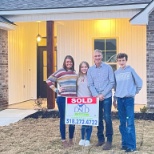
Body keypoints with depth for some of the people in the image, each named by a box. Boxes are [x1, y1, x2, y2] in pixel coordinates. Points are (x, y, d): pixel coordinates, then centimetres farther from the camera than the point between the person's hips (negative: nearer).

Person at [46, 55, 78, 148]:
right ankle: (63, 140, 14)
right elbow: (49, 80, -5)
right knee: (63, 119, 3)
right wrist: (56, 90, -9)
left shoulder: (74, 73, 13)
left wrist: (77, 96, 13)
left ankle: (71, 139, 23)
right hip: (62, 99, -5)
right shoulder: (60, 72, -4)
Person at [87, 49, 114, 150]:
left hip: (106, 97, -3)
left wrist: (103, 94, -11)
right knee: (98, 119, 9)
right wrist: (96, 95, -11)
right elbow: (90, 84, 4)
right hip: (95, 97, 3)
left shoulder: (108, 68, -1)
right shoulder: (90, 70, 7)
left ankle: (109, 140, 0)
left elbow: (112, 83, -5)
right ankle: (100, 138, 21)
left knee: (107, 118, -6)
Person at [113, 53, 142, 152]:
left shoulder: (131, 70, -2)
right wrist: (115, 99, 15)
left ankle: (131, 145, -7)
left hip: (129, 99, -4)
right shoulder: (116, 73, 10)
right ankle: (125, 143, 16)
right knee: (122, 123, 8)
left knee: (130, 123, -9)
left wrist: (134, 92, 6)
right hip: (120, 99, 4)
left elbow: (139, 82, 0)